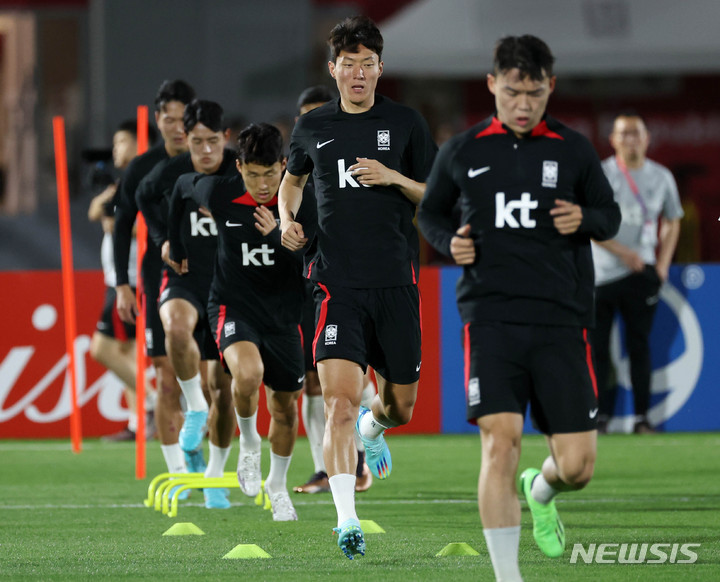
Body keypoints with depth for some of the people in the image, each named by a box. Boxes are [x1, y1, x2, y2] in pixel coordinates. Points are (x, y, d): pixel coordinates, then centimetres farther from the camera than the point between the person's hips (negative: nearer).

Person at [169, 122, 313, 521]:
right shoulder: (219, 194, -13)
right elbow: (180, 193, 9)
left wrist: (281, 236, -28)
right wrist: (175, 247, 20)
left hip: (283, 312, 2)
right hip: (233, 305, -2)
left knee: (285, 405, 10)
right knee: (248, 373, -31)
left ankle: (277, 486, 36)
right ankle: (249, 446, -2)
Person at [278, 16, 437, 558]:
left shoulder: (405, 123, 4)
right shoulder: (313, 127, 8)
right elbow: (293, 177, 28)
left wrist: (394, 178, -11)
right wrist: (287, 218, 9)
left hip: (396, 282, 1)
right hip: (337, 283, -1)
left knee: (401, 405, 10)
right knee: (339, 398, -17)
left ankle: (372, 428, 49)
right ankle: (347, 522, -21)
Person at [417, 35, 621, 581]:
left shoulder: (574, 151, 7)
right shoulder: (462, 152, 6)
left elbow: (611, 215, 17)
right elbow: (430, 211, 21)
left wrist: (585, 219, -5)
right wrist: (450, 242, -1)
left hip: (561, 320, 1)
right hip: (491, 317, -1)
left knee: (578, 465, 0)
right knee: (500, 439, -18)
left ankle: (541, 491, 38)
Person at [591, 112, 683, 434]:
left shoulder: (661, 176, 9)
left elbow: (672, 221, 19)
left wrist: (663, 264, 6)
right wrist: (623, 252, -16)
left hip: (642, 272, 2)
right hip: (602, 271, -2)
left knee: (639, 344, 2)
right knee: (597, 345, -3)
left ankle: (642, 417, 5)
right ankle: (600, 415, 3)